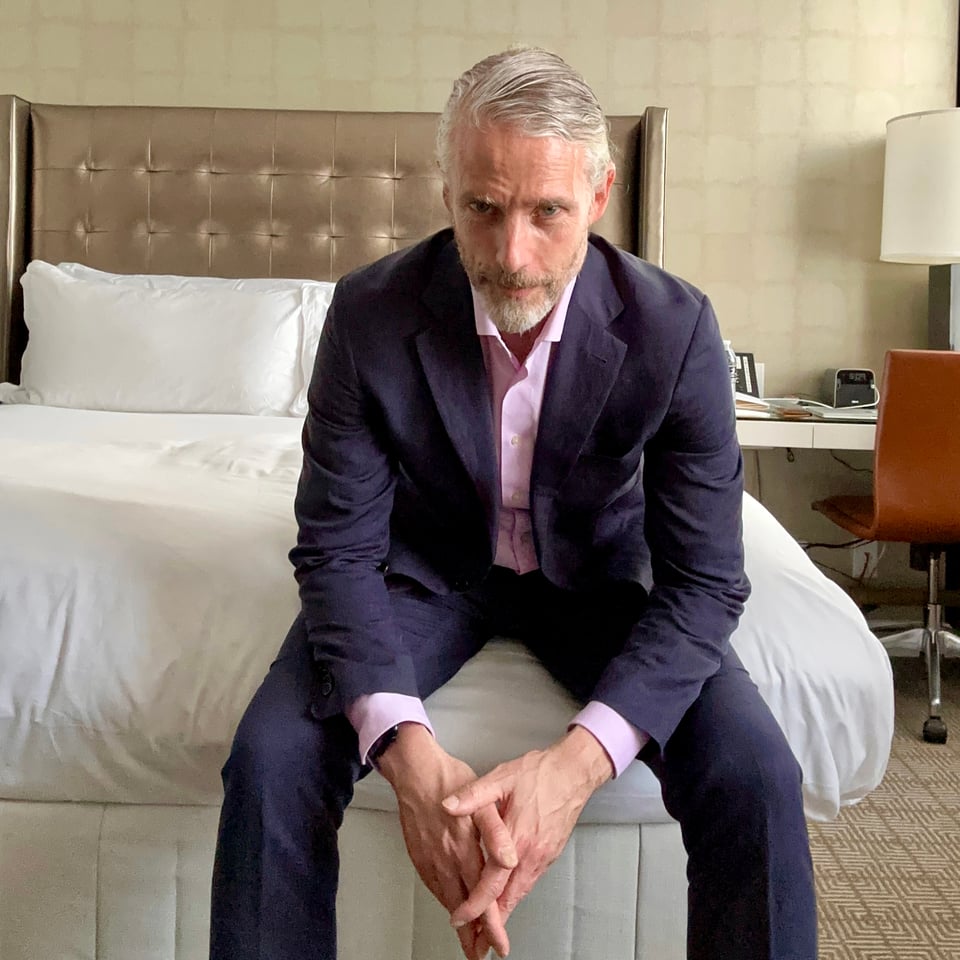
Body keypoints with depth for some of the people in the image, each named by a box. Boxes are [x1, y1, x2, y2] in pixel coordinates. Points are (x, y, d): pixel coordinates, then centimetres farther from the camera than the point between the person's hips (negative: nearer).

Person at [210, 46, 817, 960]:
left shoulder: (675, 328, -23)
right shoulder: (370, 313, -21)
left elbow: (705, 580, -21)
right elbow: (338, 547, -19)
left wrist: (578, 760, -38)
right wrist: (407, 752, -37)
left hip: (595, 568, 0)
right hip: (426, 564, 0)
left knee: (756, 777, -22)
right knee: (274, 757, -25)